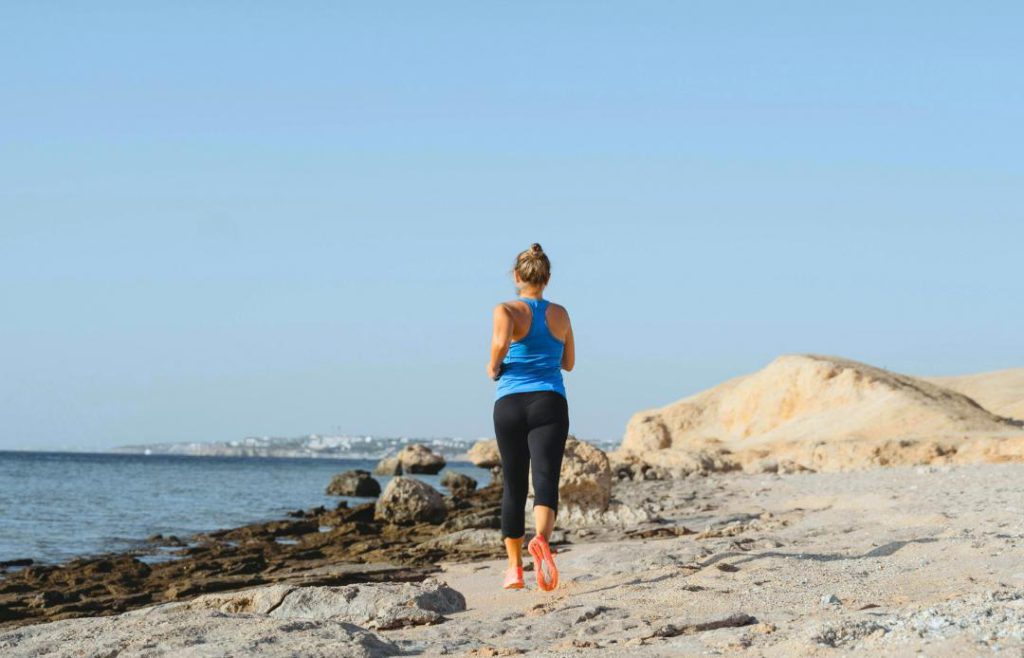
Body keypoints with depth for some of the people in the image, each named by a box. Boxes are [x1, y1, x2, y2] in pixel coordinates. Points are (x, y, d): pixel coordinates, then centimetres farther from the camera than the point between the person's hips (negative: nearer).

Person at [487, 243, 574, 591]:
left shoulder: (506, 310, -1)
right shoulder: (560, 314, 9)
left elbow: (502, 340, -24)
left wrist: (493, 367, -5)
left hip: (510, 404, 0)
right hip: (550, 403, 1)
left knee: (514, 487, 12)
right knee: (546, 481, -11)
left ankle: (514, 568, 19)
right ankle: (540, 539, -42)